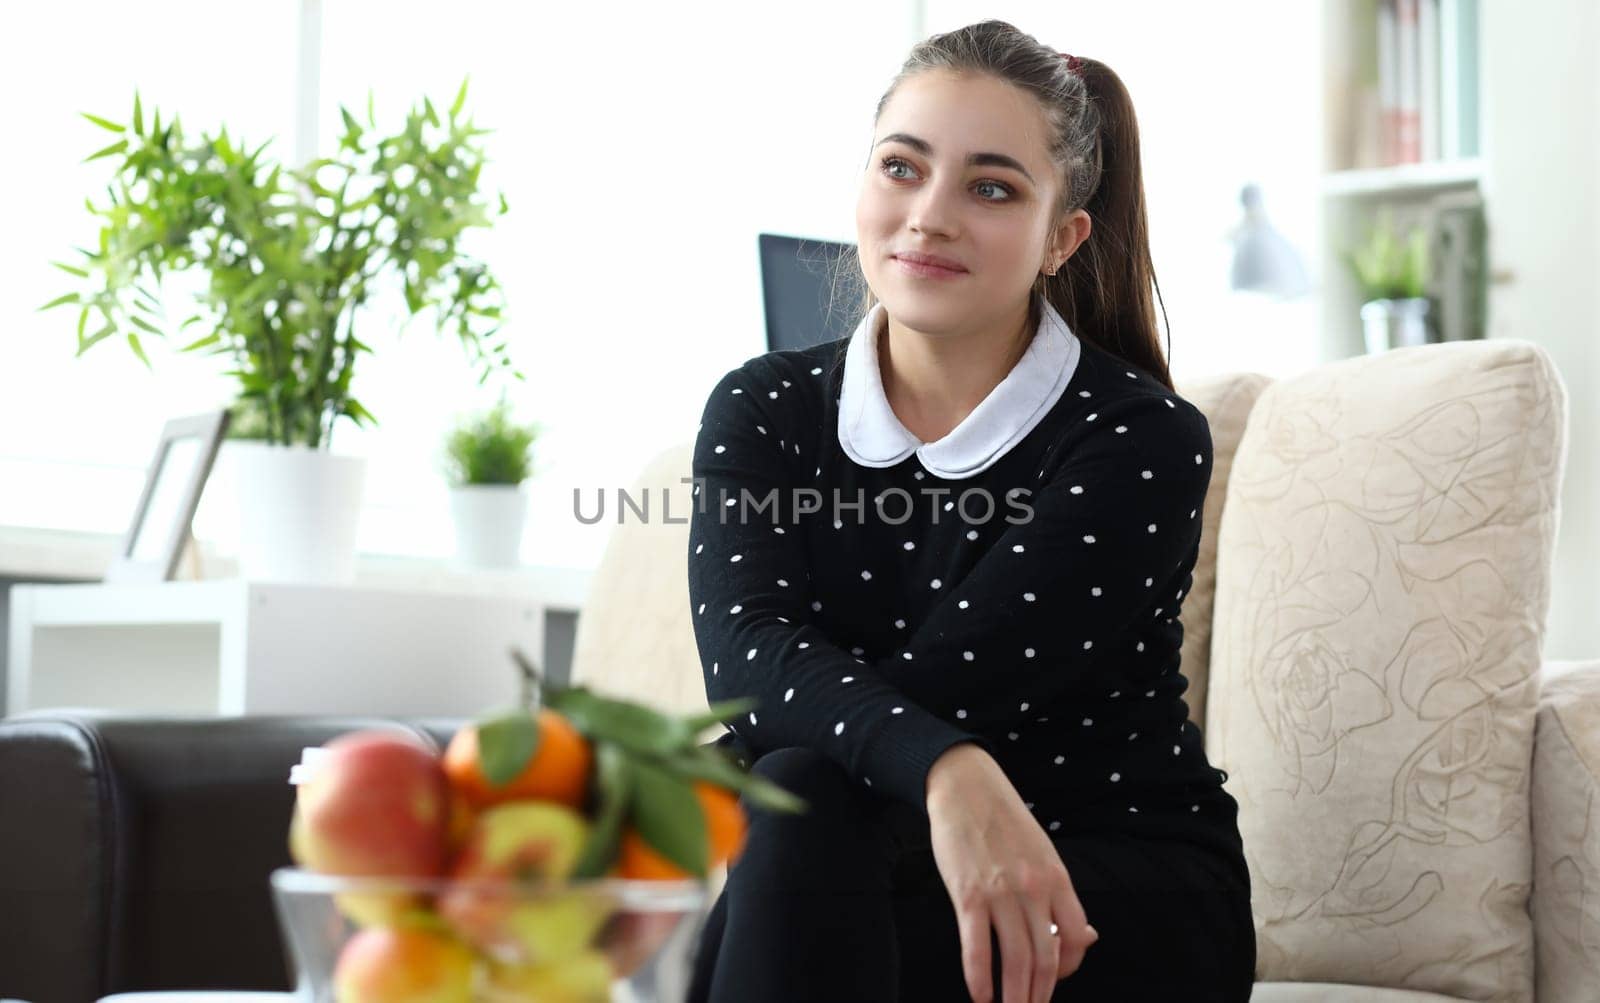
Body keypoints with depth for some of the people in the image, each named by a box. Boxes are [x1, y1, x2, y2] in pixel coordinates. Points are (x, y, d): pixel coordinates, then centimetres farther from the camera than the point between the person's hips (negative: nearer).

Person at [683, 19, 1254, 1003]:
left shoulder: (1144, 441, -11)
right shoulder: (761, 411, 1)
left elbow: (959, 680, -20)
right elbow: (746, 653, -18)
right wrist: (941, 770, -37)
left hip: (1132, 891, -3)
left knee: (797, 804, -30)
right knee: (793, 802, -32)